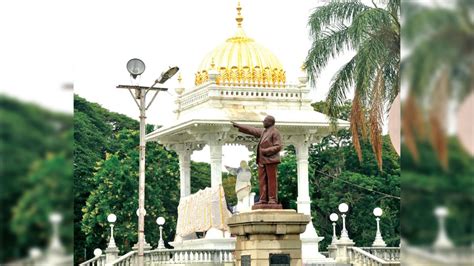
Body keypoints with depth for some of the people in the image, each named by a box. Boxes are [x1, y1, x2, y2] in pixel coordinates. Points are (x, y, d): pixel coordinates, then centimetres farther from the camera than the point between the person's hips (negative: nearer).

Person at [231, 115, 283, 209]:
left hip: (270, 160, -8)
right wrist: (237, 126, 23)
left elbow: (278, 147, -11)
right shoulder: (263, 132, 19)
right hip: (262, 160, 8)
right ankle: (263, 199, 1)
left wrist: (266, 151, -16)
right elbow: (251, 130, 24)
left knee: (271, 180, -8)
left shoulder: (275, 132, -5)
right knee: (262, 180, 3)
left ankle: (273, 200, -9)